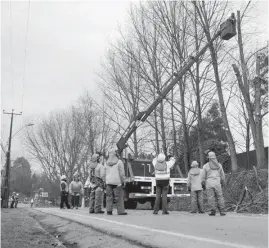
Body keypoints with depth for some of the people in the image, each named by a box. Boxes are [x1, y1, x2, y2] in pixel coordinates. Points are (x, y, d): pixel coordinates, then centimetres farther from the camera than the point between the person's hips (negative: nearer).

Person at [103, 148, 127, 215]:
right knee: (119, 196, -1)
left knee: (109, 196, 8)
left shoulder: (106, 163, 10)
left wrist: (105, 181, 20)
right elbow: (122, 173, -8)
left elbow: (104, 174, 12)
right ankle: (120, 211, 0)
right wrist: (124, 181, 0)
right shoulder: (119, 162, -5)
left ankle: (109, 210, 7)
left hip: (108, 182, 5)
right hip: (117, 182, -5)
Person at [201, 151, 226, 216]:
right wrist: (222, 182, 31)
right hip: (217, 183, 2)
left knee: (211, 198, 3)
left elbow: (203, 177, 3)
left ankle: (213, 211, 2)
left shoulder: (205, 166, -1)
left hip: (209, 183, -2)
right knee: (220, 197, 8)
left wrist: (204, 183, 22)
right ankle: (222, 211, 4)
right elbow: (223, 176, 14)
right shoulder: (219, 165, 7)